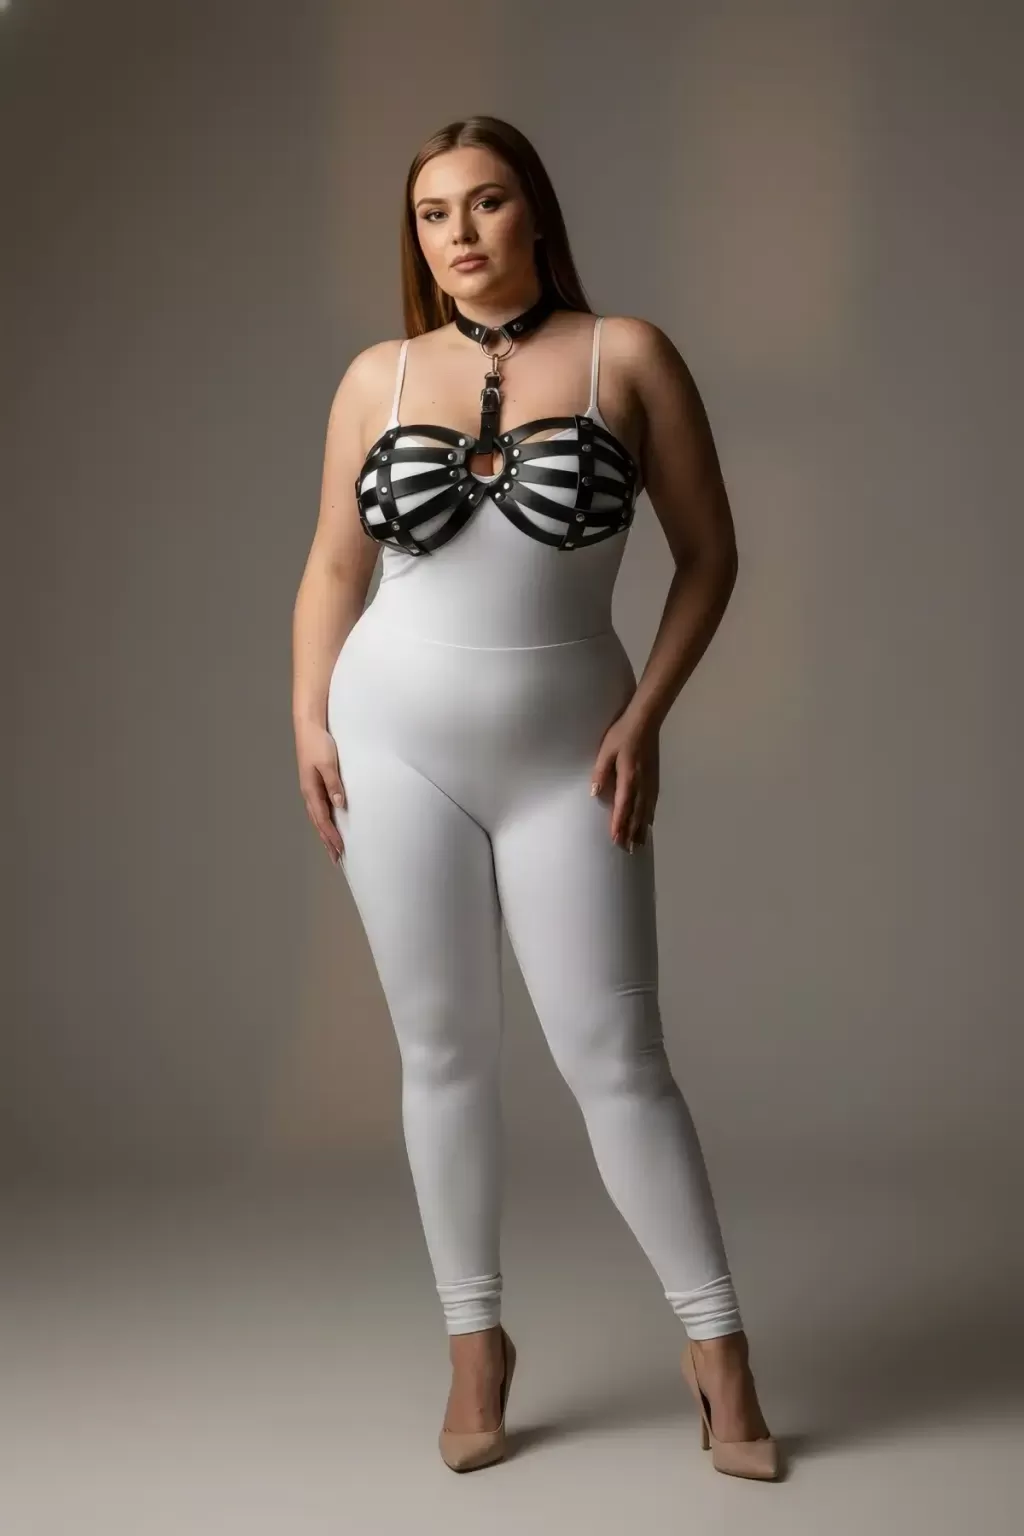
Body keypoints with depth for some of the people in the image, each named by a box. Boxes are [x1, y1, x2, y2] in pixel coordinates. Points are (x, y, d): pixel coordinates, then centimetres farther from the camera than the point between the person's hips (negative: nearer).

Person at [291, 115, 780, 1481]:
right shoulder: (378, 377, 4)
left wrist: (644, 717, -9)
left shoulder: (627, 356, -3)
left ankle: (716, 1340, 12)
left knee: (616, 1058, -2)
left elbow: (708, 554, -1)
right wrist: (309, 719, 2)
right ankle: (476, 1340, 20)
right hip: (397, 743, 2)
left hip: (565, 754, -2)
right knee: (442, 1053, 7)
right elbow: (334, 566, 12)